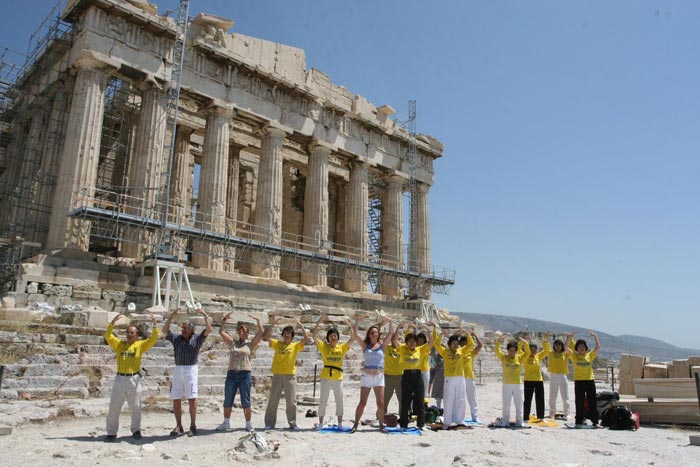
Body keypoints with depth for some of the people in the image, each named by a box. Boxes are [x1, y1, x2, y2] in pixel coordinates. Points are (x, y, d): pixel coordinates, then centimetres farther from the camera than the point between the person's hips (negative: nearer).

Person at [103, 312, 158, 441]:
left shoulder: (140, 345, 5)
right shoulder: (119, 344, 9)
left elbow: (153, 338, -3)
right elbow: (108, 336, -1)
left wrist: (154, 324, -12)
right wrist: (113, 322, -11)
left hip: (134, 379, -1)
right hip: (120, 379, 1)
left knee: (136, 407, 7)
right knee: (114, 407, 4)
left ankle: (136, 431, 21)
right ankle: (111, 433, 13)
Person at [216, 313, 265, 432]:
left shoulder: (251, 344, 5)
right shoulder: (233, 343, 10)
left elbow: (261, 333, -2)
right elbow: (221, 332, 8)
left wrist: (258, 320, -1)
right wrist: (224, 319, 4)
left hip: (245, 374, -2)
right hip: (231, 374, 2)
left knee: (246, 402, 3)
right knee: (227, 401, 8)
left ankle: (248, 424, 12)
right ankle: (226, 423, 20)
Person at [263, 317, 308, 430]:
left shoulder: (295, 346, 6)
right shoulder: (277, 344, 7)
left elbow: (306, 337, -5)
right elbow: (266, 337, -4)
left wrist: (301, 326, -6)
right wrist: (272, 324, -9)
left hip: (290, 376, 0)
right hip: (277, 375, 0)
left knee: (291, 402, 4)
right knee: (273, 401, 4)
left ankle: (292, 423, 13)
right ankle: (269, 424, 12)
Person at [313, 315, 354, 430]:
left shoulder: (342, 347, 5)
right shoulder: (323, 346, 0)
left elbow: (353, 338, 1)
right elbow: (314, 336, -9)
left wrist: (349, 325, -3)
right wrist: (318, 323, -14)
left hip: (338, 377, 2)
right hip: (326, 377, -2)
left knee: (339, 400, 8)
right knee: (323, 400, 5)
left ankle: (340, 423, 18)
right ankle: (320, 423, 14)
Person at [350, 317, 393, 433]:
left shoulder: (382, 345, 6)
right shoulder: (365, 345, 4)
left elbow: (391, 333, 2)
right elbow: (355, 333, -5)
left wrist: (390, 322, -11)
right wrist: (357, 321, -16)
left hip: (379, 377, 1)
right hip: (366, 376, -1)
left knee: (381, 403, 1)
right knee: (362, 403, 1)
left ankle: (381, 425, 13)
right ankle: (355, 425, 10)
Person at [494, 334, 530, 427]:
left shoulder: (519, 358, 4)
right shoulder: (503, 357, 0)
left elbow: (527, 353, -2)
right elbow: (497, 350, -8)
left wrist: (525, 344, -15)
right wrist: (499, 340, -21)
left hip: (518, 384, 1)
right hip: (506, 385, -1)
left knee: (519, 404, 7)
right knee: (506, 404, 4)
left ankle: (519, 422, 17)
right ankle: (505, 421, 11)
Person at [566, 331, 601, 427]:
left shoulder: (590, 355, 8)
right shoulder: (574, 356, 4)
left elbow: (598, 348, -2)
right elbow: (566, 348, -9)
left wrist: (595, 336, -8)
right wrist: (569, 338, -17)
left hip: (590, 380, 2)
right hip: (578, 381, -1)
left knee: (592, 402, 5)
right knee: (579, 403, 3)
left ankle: (595, 421, 13)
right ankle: (579, 422, 8)